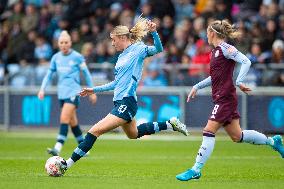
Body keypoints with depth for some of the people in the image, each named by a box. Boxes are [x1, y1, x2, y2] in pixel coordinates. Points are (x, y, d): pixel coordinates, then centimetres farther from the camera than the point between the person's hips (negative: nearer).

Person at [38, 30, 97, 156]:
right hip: (62, 93, 6)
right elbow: (49, 74, 16)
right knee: (72, 122, 11)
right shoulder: (56, 57, 8)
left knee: (64, 118, -19)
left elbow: (86, 74, 3)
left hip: (73, 92, -6)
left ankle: (58, 148, -27)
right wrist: (42, 89, 4)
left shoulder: (77, 57, -5)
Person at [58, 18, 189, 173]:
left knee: (94, 131, -14)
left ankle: (68, 164, -13)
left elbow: (158, 49, -19)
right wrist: (95, 90, 25)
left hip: (126, 103, -10)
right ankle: (170, 124, 32)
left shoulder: (138, 49, -6)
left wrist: (153, 32, -35)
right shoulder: (122, 56, 17)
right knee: (133, 134, 27)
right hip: (120, 102, 10)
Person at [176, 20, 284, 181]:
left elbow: (246, 62, -20)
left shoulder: (226, 49, -11)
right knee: (237, 136, 12)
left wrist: (239, 82, -30)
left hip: (226, 98, -10)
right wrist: (197, 87, 26)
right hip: (221, 99, 10)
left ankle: (196, 170, -12)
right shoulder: (216, 51, 17)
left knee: (209, 131, -12)